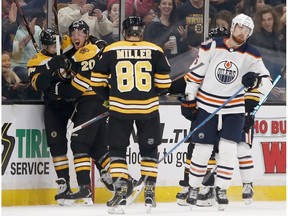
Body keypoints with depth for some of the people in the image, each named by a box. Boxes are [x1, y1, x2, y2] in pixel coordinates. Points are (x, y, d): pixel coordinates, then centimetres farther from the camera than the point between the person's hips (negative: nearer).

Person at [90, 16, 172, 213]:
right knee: (149, 150, 14)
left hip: (120, 108, -1)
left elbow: (97, 79, 5)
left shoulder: (110, 51, -1)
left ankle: (120, 190, -2)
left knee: (117, 149, 9)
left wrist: (108, 96, 20)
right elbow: (164, 81, 1)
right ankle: (149, 192, 12)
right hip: (148, 108, 1)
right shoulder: (155, 51, 0)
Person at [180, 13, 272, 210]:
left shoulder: (251, 55, -5)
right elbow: (195, 74, 0)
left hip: (234, 109, 1)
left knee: (228, 150, -5)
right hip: (206, 107, -1)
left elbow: (267, 84, -7)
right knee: (202, 150, 1)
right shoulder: (211, 47, -7)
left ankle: (221, 189, 9)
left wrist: (256, 81, -29)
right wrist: (188, 101, 0)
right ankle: (193, 188, 16)